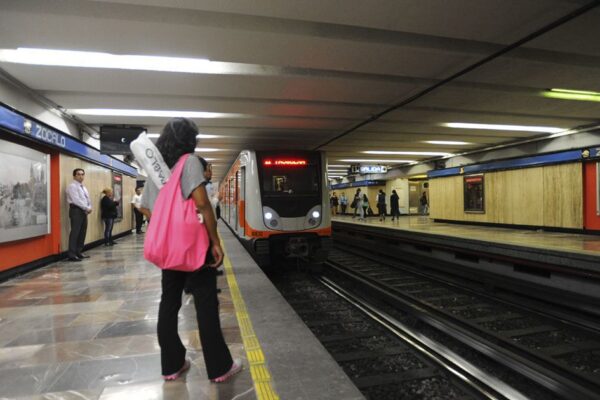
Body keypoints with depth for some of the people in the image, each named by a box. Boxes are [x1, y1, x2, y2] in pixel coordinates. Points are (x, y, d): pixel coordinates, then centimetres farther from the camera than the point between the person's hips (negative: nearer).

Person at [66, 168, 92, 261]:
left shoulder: (83, 187, 20)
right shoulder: (72, 186, -7)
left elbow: (87, 199, 18)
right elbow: (76, 200, -17)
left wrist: (89, 208, -1)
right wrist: (87, 208, -14)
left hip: (84, 211, 9)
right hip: (76, 210, -9)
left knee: (83, 232, 9)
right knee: (75, 232, -10)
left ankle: (79, 252, 17)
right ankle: (72, 254, -9)